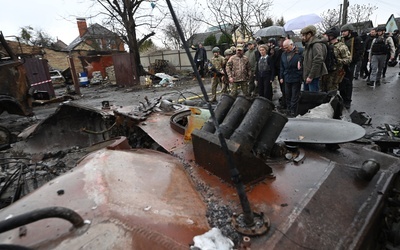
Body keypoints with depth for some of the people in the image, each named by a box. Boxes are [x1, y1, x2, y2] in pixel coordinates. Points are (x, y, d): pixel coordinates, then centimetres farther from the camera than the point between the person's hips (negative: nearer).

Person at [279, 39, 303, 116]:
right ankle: (288, 111, 22)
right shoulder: (284, 54, 11)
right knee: (287, 96, 12)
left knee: (295, 96, 1)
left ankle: (293, 112, 8)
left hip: (296, 78, -5)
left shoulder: (300, 51, -6)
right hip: (287, 78, 5)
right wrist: (281, 77, 11)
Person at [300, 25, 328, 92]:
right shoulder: (308, 45, 16)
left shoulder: (316, 45, -14)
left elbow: (317, 61, -21)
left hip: (313, 76, -10)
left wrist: (311, 76, -20)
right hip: (307, 76, 10)